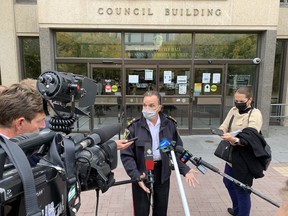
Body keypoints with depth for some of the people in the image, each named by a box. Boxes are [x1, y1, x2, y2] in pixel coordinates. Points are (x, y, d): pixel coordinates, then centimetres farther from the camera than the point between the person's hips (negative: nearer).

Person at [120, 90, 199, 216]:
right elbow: (126, 155, -11)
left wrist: (185, 169, -8)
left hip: (163, 172, 3)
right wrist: (136, 175, -23)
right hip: (141, 174, -2)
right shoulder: (134, 127, -13)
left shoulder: (170, 124, -4)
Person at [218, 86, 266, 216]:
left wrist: (236, 140, -50)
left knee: (242, 190, 2)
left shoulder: (255, 113, -16)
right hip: (232, 155, 8)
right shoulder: (233, 110, 6)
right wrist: (222, 132, -25)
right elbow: (223, 127, -1)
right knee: (228, 182, 23)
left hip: (245, 159, -8)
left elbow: (250, 137, -30)